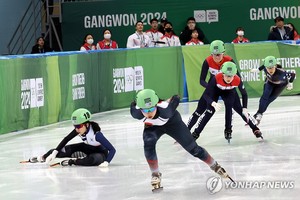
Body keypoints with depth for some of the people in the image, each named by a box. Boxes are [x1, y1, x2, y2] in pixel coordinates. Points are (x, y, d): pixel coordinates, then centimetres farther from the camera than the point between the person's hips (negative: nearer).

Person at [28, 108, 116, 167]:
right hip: (87, 148, 5)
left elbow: (112, 149, -35)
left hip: (100, 153, -5)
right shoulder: (78, 130, -20)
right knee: (63, 150, -10)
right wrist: (54, 152, -17)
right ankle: (43, 157, 15)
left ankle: (72, 162, -20)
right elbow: (66, 139, -9)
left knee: (93, 159, -41)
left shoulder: (96, 134, -36)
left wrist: (106, 162, -49)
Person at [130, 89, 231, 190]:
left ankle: (215, 166, 24)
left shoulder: (165, 109, -43)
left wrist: (169, 101, -3)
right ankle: (155, 174, -7)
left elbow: (176, 98, -24)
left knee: (193, 148, 1)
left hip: (172, 121, -2)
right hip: (152, 126, 2)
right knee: (148, 144, -27)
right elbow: (133, 104, -13)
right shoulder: (135, 112, -38)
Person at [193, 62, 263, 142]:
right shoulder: (216, 79, -42)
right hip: (216, 90, -2)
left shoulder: (237, 80, -36)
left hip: (230, 91, 2)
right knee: (210, 110, -16)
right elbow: (206, 94, -38)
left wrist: (244, 109, -23)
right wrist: (213, 103, -56)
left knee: (240, 110, -10)